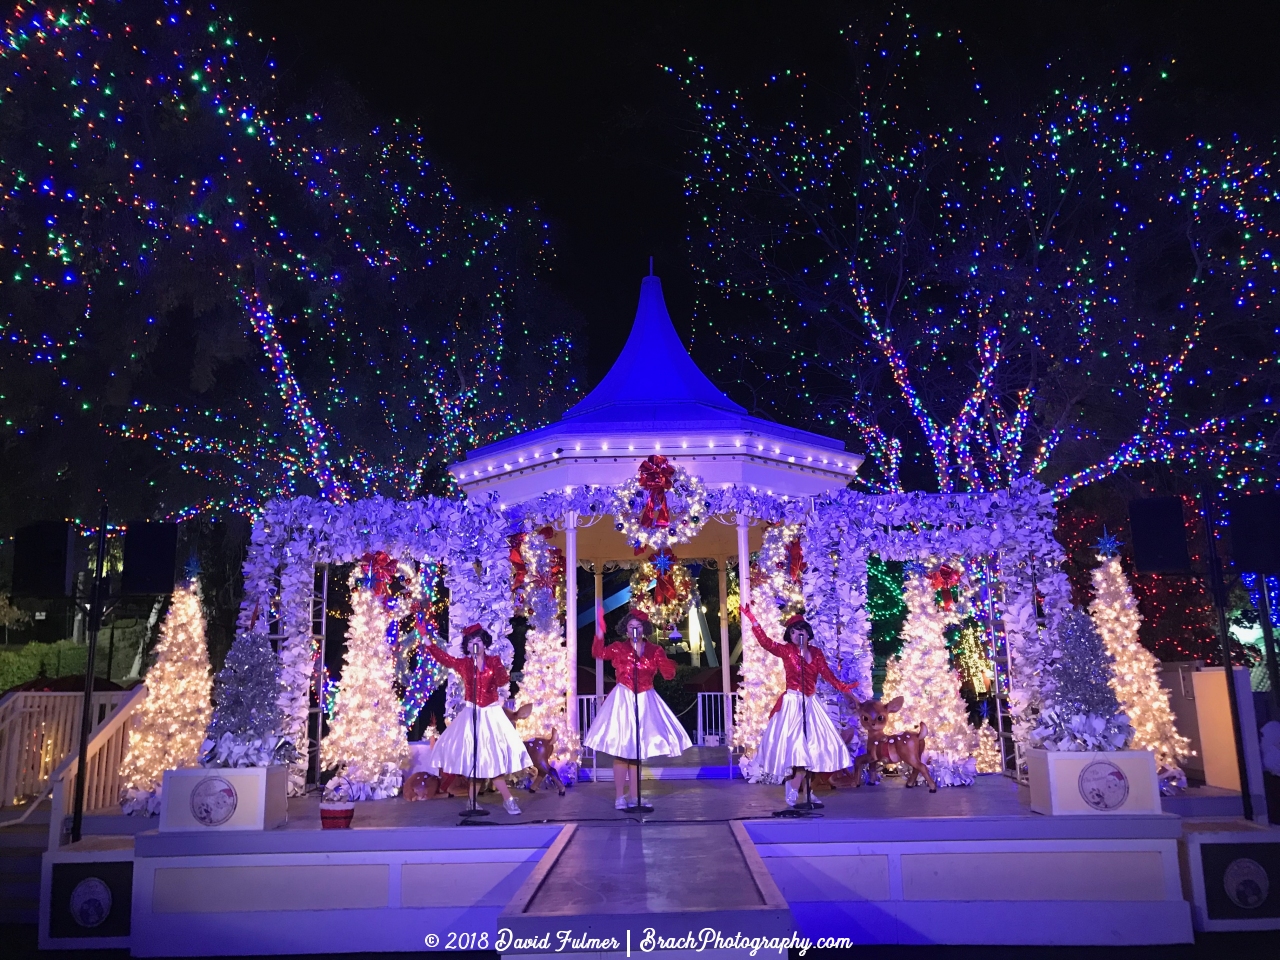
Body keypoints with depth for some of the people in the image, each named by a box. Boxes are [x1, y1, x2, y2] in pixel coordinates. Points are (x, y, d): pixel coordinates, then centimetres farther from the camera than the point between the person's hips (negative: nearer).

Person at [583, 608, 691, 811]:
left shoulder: (655, 650, 5)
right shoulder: (619, 648, 1)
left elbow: (669, 675, -2)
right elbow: (598, 653, -17)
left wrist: (667, 663, -22)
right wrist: (600, 634, -31)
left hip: (645, 701, 3)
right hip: (623, 700, -3)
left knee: (638, 750, 8)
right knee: (621, 749, -6)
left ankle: (634, 798, 15)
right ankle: (619, 798, -1)